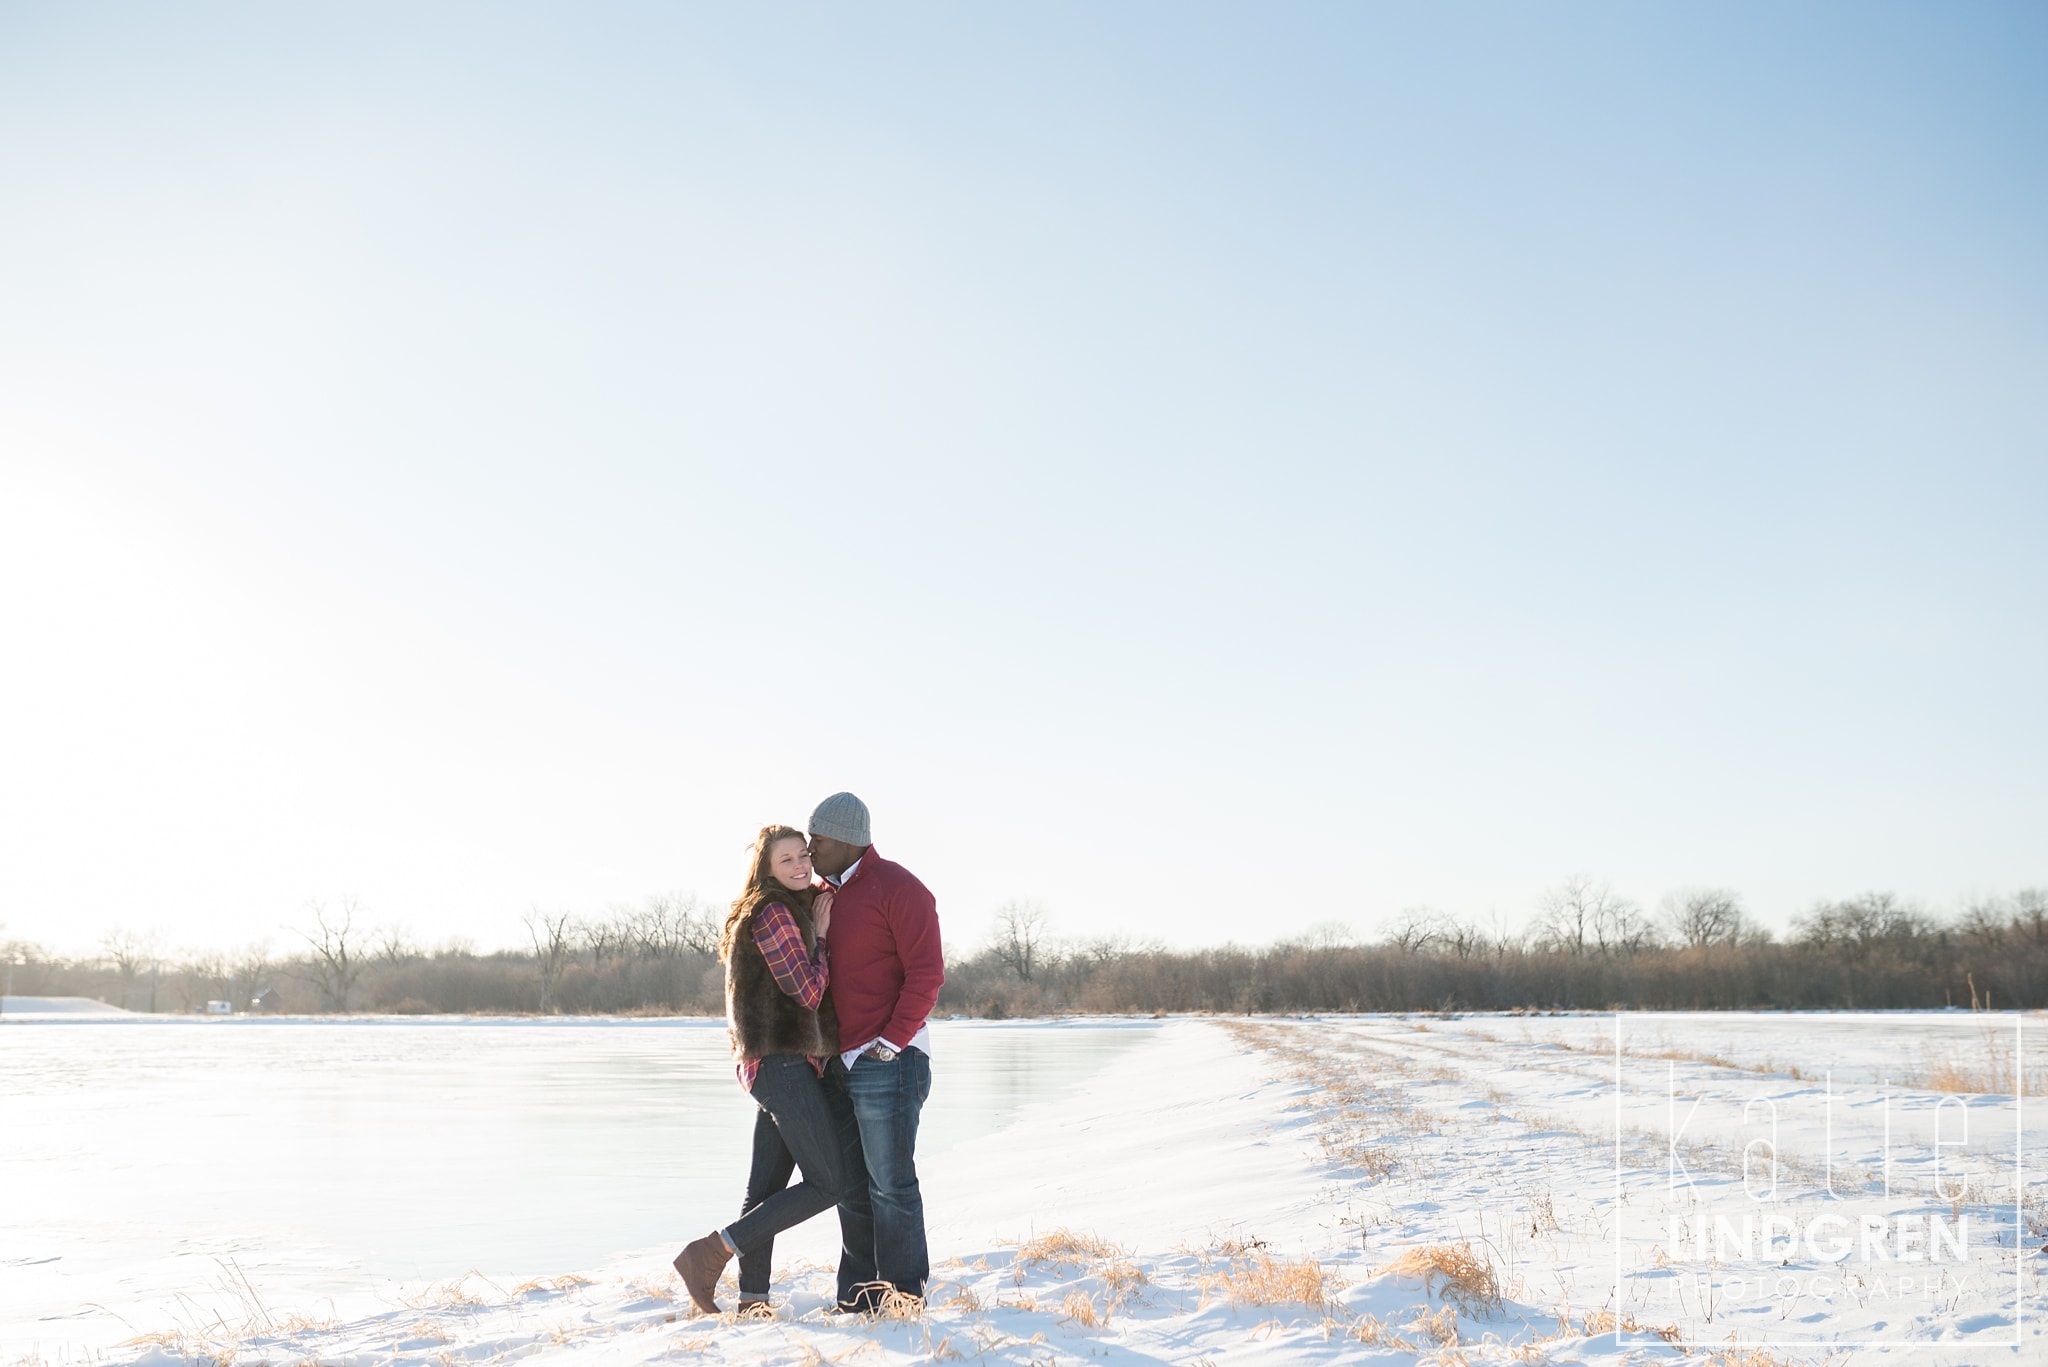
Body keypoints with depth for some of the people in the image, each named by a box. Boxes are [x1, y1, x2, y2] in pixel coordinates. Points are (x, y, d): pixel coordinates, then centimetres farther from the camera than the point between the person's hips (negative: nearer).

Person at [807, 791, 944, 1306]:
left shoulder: (898, 889, -10)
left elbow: (926, 973, -15)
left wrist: (890, 1043, -17)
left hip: (887, 1062, -8)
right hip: (839, 1064, 8)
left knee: (891, 1184, -3)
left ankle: (903, 1297, 5)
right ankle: (859, 1297, 20)